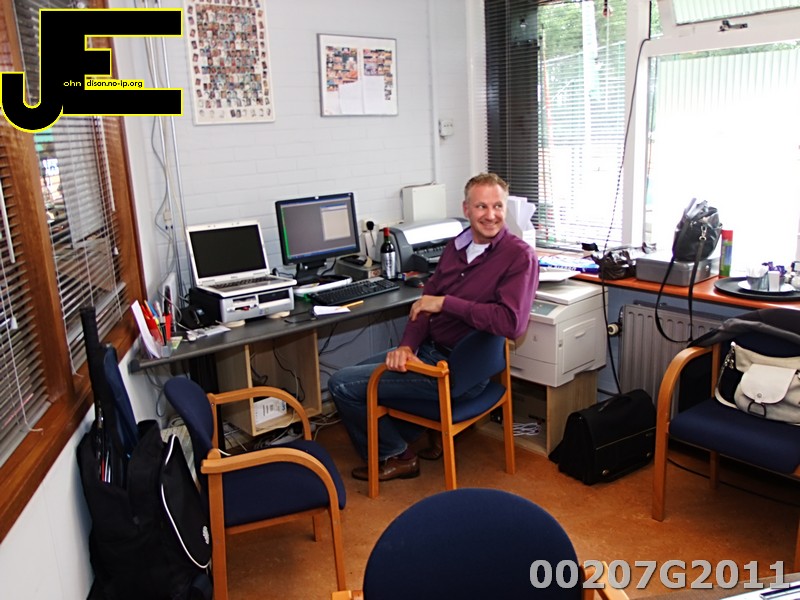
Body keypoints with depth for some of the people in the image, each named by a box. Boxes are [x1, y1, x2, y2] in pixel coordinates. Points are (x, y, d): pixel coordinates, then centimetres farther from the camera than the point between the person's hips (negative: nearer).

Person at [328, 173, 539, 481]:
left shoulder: (519, 256, -15)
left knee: (342, 385, -5)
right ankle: (429, 434, 25)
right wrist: (407, 346, -10)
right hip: (429, 348, 9)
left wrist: (446, 303, -23)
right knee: (354, 373, 21)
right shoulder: (457, 245, 7)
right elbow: (427, 301, 8)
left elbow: (512, 322, -28)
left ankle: (395, 455, 16)